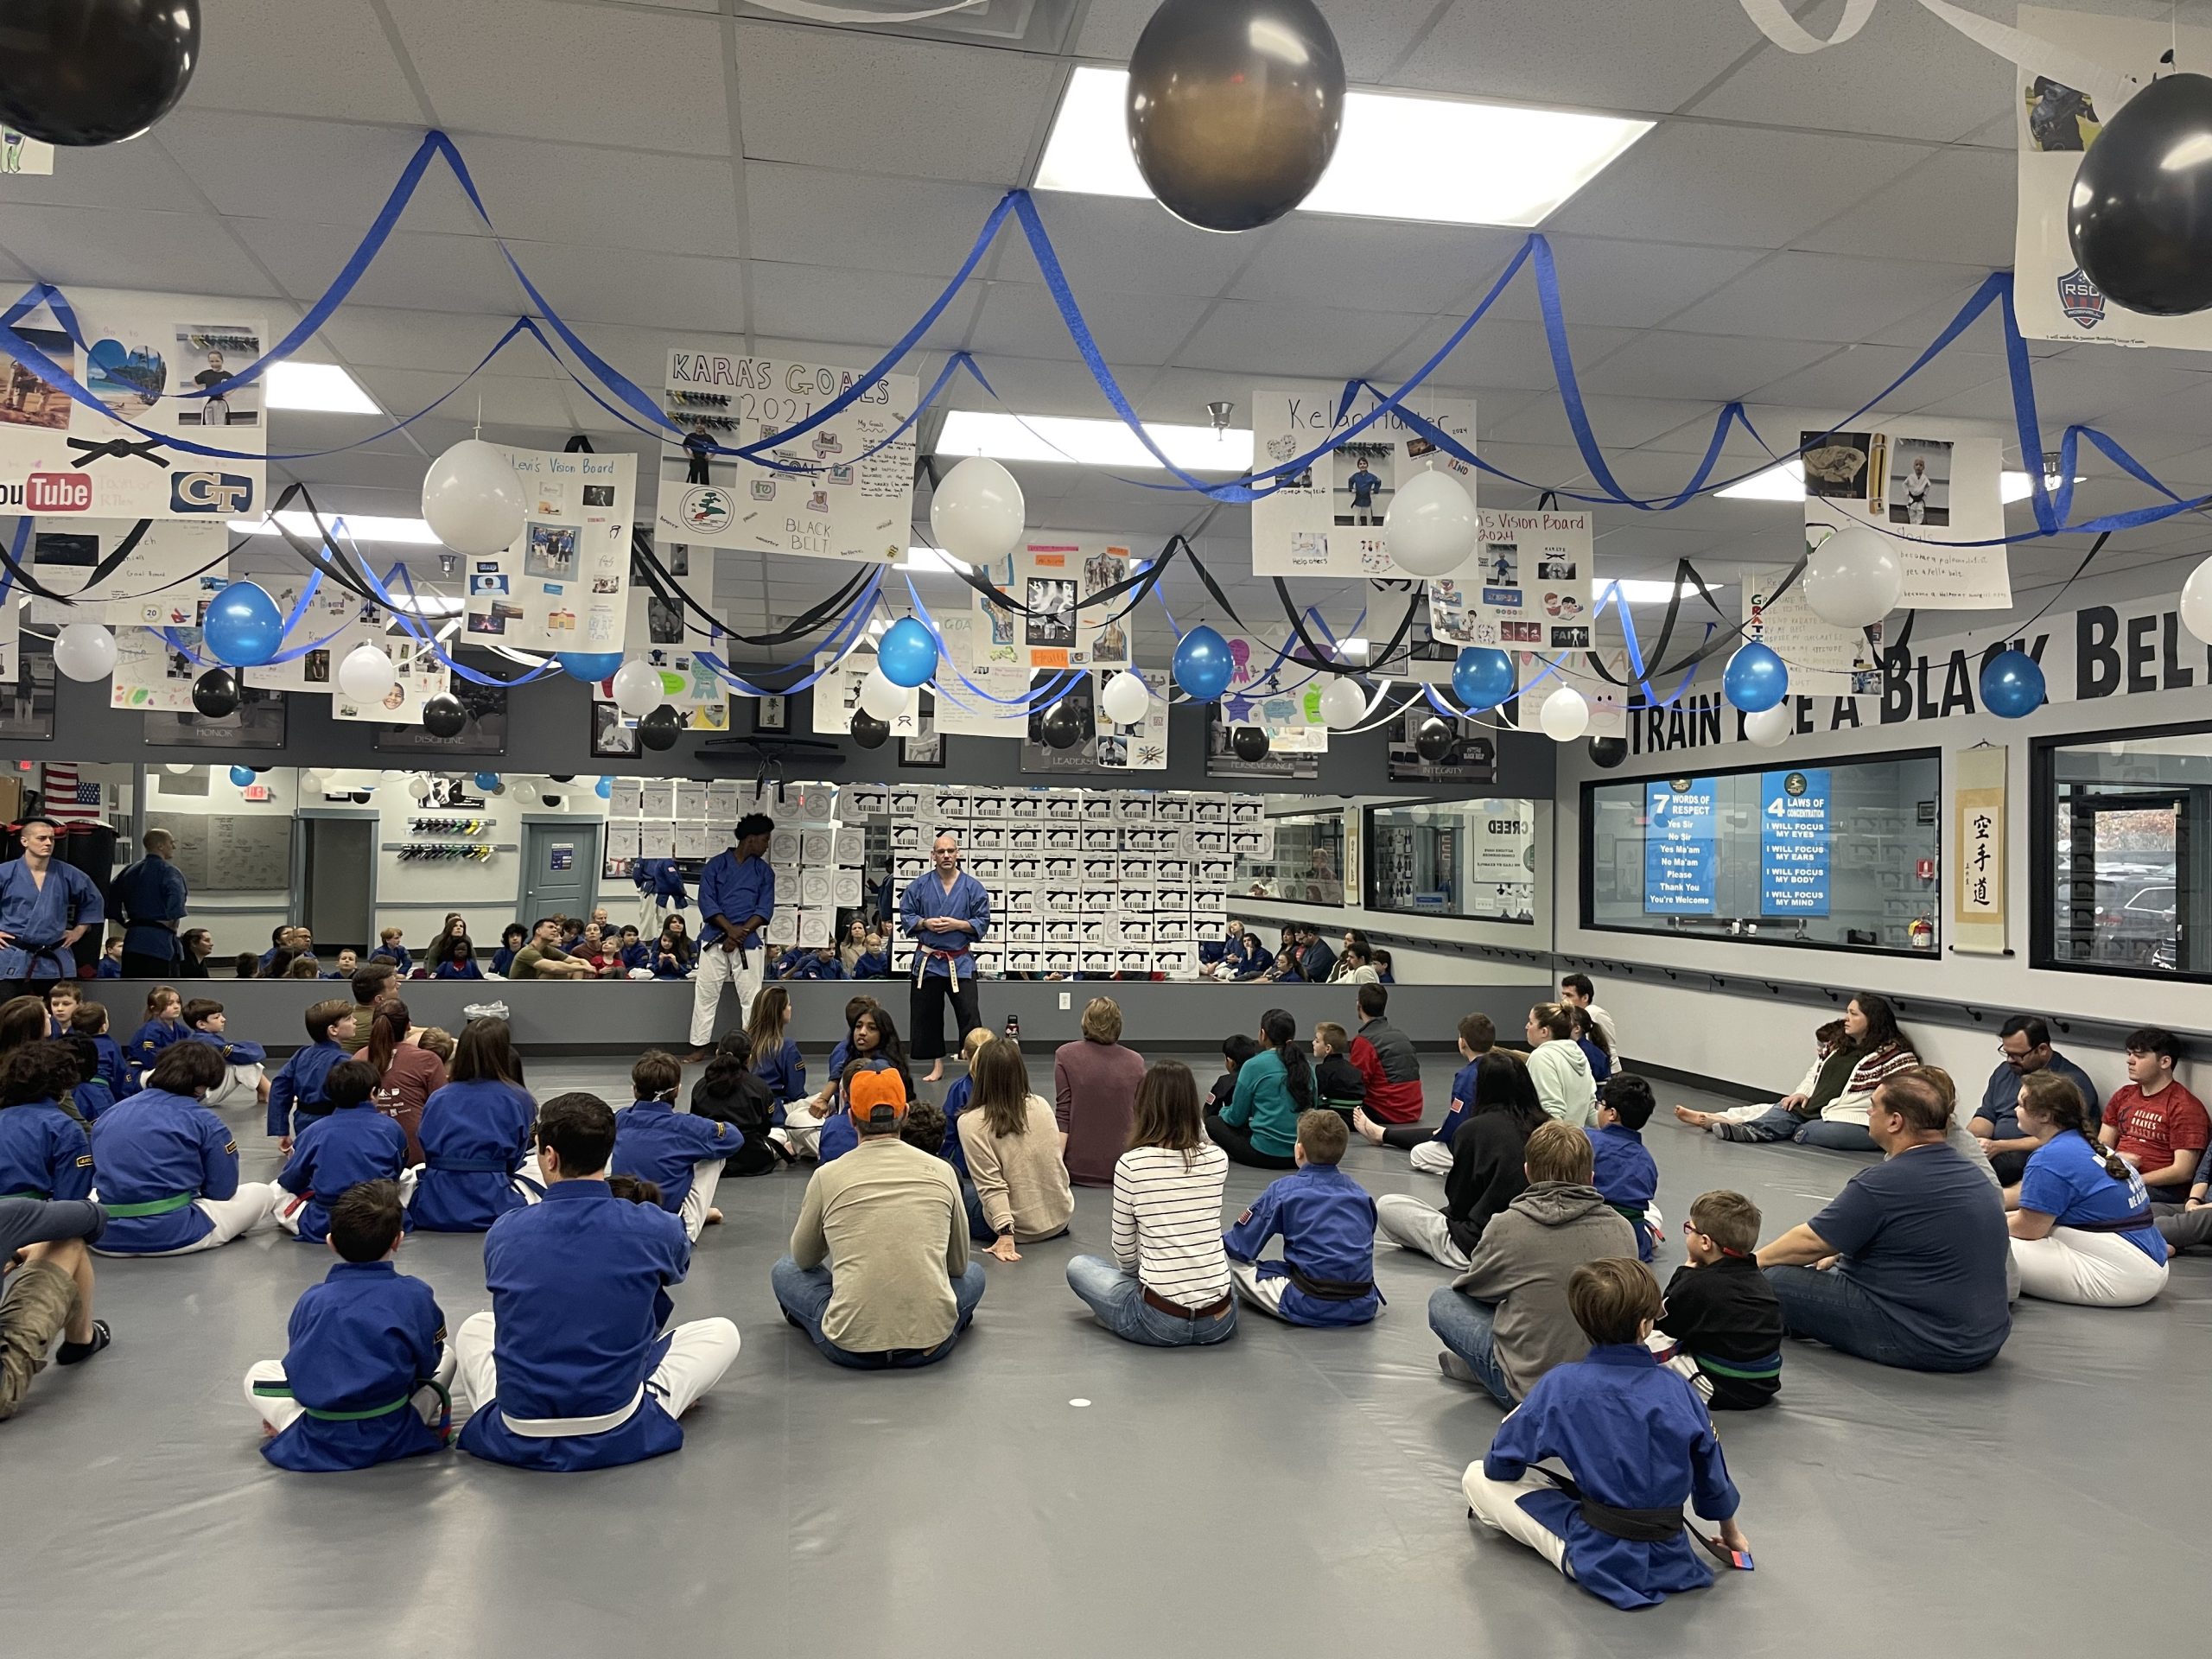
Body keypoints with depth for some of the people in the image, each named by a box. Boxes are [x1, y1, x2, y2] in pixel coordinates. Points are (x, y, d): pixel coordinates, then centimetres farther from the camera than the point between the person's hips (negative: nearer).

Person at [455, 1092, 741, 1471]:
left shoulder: (503, 1233, -5)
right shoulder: (653, 1229, -10)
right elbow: (677, 1266, 16)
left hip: (517, 1440, 3)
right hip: (617, 1438, -3)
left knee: (473, 1328, 33)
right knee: (721, 1332, 19)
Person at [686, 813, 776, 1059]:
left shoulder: (763, 871, 7)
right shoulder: (716, 865, 1)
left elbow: (765, 909, 1)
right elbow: (706, 902, -5)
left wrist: (741, 933, -11)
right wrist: (731, 930, -16)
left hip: (748, 941, 1)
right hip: (714, 939, -1)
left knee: (751, 996, 1)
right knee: (705, 993, 4)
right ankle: (699, 1047, 14)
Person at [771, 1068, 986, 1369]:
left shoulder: (827, 1176, 0)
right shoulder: (941, 1171, 3)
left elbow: (804, 1259, 18)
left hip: (851, 1348, -1)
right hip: (932, 1344, 1)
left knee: (784, 1271, 24)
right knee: (974, 1273, 31)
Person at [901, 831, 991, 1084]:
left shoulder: (972, 887, -2)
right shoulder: (919, 885, 1)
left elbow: (983, 923, 0)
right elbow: (905, 916, 5)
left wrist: (957, 924, -15)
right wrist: (925, 923, -14)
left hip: (961, 961, -2)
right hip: (928, 960, 2)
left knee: (969, 1015, -6)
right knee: (928, 1015, 8)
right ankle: (937, 1064, 21)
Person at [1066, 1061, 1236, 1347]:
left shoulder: (1130, 1164, -10)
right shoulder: (1218, 1159, -2)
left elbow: (1125, 1256, 2)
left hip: (1160, 1323, -4)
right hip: (1220, 1322, 4)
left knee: (1078, 1267, 21)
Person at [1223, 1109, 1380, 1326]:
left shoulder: (1283, 1190, -3)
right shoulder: (1359, 1192, 9)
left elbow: (1241, 1248, 2)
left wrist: (1219, 1243, 23)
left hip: (1311, 1308, -3)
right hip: (1364, 1307, 4)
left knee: (1238, 1266, 7)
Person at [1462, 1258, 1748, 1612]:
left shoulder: (1561, 1384, -13)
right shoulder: (1678, 1389, -6)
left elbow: (1502, 1463, -4)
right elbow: (1713, 1478, 9)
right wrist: (1732, 1536, 28)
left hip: (1597, 1555, -4)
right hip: (1671, 1561, 4)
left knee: (1478, 1478, 3)